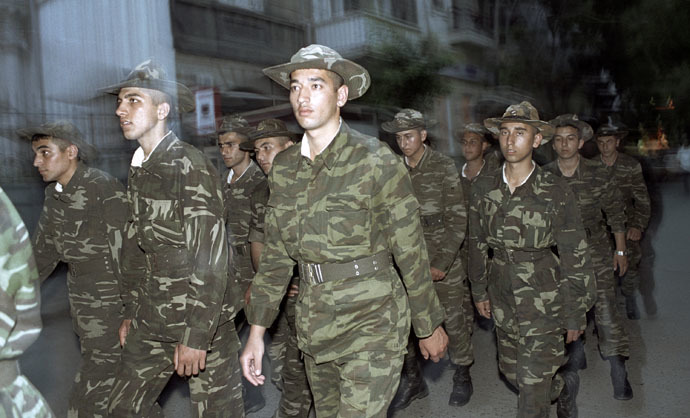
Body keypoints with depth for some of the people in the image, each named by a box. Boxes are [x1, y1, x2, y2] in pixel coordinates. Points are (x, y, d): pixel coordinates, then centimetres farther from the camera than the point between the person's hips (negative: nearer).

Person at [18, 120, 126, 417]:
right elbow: (43, 251, 15)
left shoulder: (106, 189, -19)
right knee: (108, 378, 19)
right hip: (83, 303, 8)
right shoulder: (55, 194, 5)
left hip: (113, 302, -8)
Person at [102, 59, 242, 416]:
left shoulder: (191, 166, -15)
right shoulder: (137, 170, 10)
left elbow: (210, 259, -19)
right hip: (151, 323, 7)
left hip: (202, 319, -7)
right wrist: (131, 313, 15)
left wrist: (196, 335, -20)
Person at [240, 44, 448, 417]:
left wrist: (430, 327, -1)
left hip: (371, 324, -5)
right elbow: (275, 254, 8)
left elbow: (411, 253, -7)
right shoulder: (284, 167, 5)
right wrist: (256, 333, 5)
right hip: (314, 327, 6)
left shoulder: (377, 161, -12)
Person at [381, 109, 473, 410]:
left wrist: (441, 264, -11)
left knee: (452, 319, 5)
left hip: (443, 258, -3)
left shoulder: (444, 168, -5)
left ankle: (462, 376, 30)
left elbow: (458, 219, -7)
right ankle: (412, 380, 23)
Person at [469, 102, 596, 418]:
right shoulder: (483, 188, -1)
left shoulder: (556, 192, -12)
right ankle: (564, 385, 47)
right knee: (511, 374, 18)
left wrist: (575, 315, -4)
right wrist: (480, 290, 13)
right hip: (503, 301, 5)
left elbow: (575, 258, -7)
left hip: (544, 301, -4)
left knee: (532, 387, 0)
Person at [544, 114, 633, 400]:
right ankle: (576, 355, 32)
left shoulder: (597, 174, -6)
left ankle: (618, 371, 3)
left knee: (605, 307, -6)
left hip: (595, 250, -2)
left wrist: (620, 250, 4)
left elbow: (615, 212, 3)